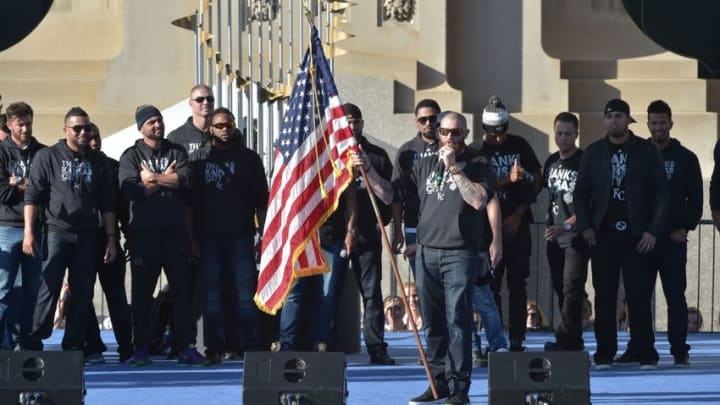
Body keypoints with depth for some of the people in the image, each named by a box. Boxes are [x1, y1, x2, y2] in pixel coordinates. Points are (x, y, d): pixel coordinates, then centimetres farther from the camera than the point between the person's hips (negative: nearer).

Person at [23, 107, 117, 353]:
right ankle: (35, 343, -8)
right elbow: (32, 196, -2)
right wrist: (29, 232, -11)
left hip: (87, 236, 4)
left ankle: (74, 346, 10)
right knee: (49, 288, -9)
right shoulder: (48, 157, 3)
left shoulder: (97, 162, 13)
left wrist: (111, 237, 7)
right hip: (56, 232, -3)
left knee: (83, 294, 3)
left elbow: (107, 203, 14)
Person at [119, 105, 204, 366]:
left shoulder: (176, 152, 13)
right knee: (142, 292, 2)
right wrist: (167, 179, -6)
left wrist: (152, 178, -8)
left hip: (175, 232, 2)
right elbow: (129, 189, -10)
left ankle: (186, 346, 1)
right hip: (143, 234, -2)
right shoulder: (131, 156, 7)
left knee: (183, 289, -1)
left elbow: (186, 179, -6)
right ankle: (141, 347, 6)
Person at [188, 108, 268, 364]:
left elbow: (260, 201, 9)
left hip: (240, 236, 0)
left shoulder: (248, 158, 9)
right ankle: (215, 347, 6)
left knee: (245, 294, -1)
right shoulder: (197, 159, 7)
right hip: (208, 237, 0)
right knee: (211, 295, 2)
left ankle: (250, 346, 2)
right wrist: (191, 237, -3)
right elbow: (188, 201, 5)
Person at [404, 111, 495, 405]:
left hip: (460, 255, -5)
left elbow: (478, 200, -15)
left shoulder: (477, 165, 2)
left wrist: (454, 167, -13)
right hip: (426, 253, 5)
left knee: (457, 322, -9)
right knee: (433, 323, 7)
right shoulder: (426, 165, 15)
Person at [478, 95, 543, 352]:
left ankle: (517, 342, 0)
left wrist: (518, 214, 0)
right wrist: (508, 180, -23)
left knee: (517, 285, 0)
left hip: (517, 224, 1)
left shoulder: (520, 146, 5)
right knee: (491, 286, 0)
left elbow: (537, 181, 8)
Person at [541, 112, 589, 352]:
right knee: (560, 289, 8)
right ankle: (574, 344, 13)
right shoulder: (552, 162, 13)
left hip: (576, 236, -7)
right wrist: (550, 226, 16)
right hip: (555, 238, 7)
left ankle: (565, 340, -18)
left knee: (571, 288, -14)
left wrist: (567, 225, -21)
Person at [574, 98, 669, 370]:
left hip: (638, 236, -2)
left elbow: (661, 193, 1)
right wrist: (585, 226, -2)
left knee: (639, 296, -4)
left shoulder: (646, 152, 4)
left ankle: (646, 355, 0)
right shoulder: (594, 153, 9)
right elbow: (581, 193, 11)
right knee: (604, 297, 2)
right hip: (604, 236, 2)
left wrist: (654, 230, -7)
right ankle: (604, 355, 6)